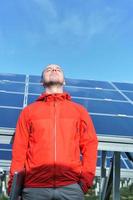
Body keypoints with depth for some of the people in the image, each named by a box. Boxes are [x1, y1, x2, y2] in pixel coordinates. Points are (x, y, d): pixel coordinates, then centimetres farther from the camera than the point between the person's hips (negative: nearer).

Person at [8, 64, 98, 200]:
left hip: (71, 186, 1)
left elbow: (90, 144, 9)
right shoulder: (29, 111, 15)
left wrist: (86, 178, -4)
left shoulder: (79, 110, 17)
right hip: (35, 187, 0)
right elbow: (19, 149, 9)